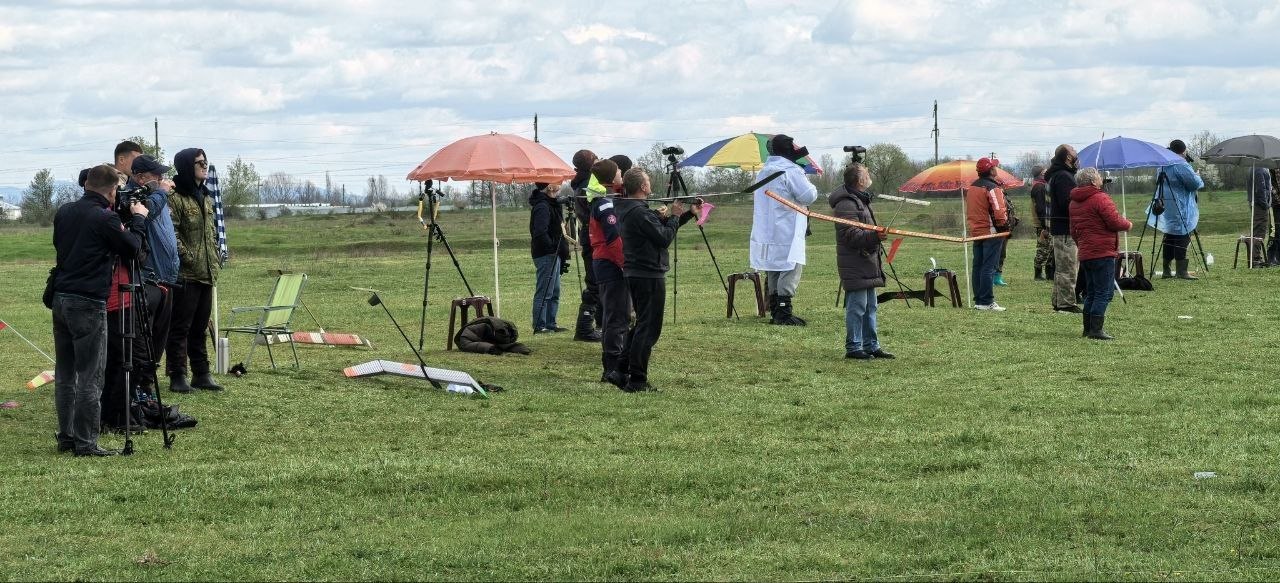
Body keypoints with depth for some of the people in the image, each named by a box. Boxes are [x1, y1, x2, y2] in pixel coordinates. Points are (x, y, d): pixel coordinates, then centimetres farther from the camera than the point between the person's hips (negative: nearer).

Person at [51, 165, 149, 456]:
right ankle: (85, 442, -3)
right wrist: (138, 219, 9)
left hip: (61, 299, 7)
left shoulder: (64, 213, 8)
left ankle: (66, 437, 18)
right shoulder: (104, 219, -13)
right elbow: (132, 248, -6)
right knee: (90, 375, -3)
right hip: (88, 303, -7)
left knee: (65, 373, 13)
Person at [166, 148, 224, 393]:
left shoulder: (206, 199, 18)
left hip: (207, 274, 8)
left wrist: (214, 262, 15)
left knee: (200, 327, 14)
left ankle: (201, 374, 19)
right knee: (180, 327, -4)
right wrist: (189, 258, -19)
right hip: (185, 275, -8)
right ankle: (177, 376, 0)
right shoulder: (175, 198, -10)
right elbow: (171, 235, -17)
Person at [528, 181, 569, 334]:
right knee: (544, 292, -7)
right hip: (546, 255, -10)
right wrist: (553, 247, -18)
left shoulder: (551, 204, 17)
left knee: (554, 292, 15)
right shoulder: (542, 207, -15)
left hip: (554, 255, 10)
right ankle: (540, 326, -5)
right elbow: (540, 233, -25)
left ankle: (550, 323, 20)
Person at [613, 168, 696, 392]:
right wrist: (673, 217, -3)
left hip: (634, 273, 10)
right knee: (648, 329, -4)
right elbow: (664, 238, -19)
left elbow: (659, 230, 18)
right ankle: (637, 380, -2)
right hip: (649, 275, -10)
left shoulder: (627, 209, 12)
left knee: (641, 325, 18)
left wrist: (688, 214, 12)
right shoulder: (639, 213, -19)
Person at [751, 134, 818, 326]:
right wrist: (809, 185, 7)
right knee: (790, 272, -7)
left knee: (773, 273, 13)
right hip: (787, 236, -9)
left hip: (765, 233, 9)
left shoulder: (763, 172, 16)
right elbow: (809, 196, -14)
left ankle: (775, 313, 15)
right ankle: (783, 314, -12)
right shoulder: (791, 171, -13)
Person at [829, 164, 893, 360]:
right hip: (855, 265, -11)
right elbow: (851, 235, -25)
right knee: (857, 306, -7)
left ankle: (871, 346, 21)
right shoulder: (846, 204, -17)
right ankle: (853, 347, -2)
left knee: (869, 307, 14)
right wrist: (874, 235, -35)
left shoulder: (860, 200, 18)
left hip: (867, 265, 11)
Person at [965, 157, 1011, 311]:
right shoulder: (992, 188, -15)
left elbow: (968, 210, 18)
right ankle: (986, 302, -10)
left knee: (978, 266, 11)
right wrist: (1004, 226, -7)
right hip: (991, 232, -8)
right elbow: (999, 212, -19)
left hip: (976, 232, 8)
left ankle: (978, 300, 15)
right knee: (989, 268, -8)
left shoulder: (971, 187, 12)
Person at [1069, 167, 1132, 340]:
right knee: (1104, 293, -5)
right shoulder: (1100, 198, -13)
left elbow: (1074, 231, 21)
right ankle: (1096, 330, -10)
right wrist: (1128, 224, 3)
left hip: (1085, 254, 9)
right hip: (1102, 253, -9)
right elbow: (1115, 222, -17)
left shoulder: (1074, 202, 14)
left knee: (1091, 293, 16)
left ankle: (1088, 329, 17)